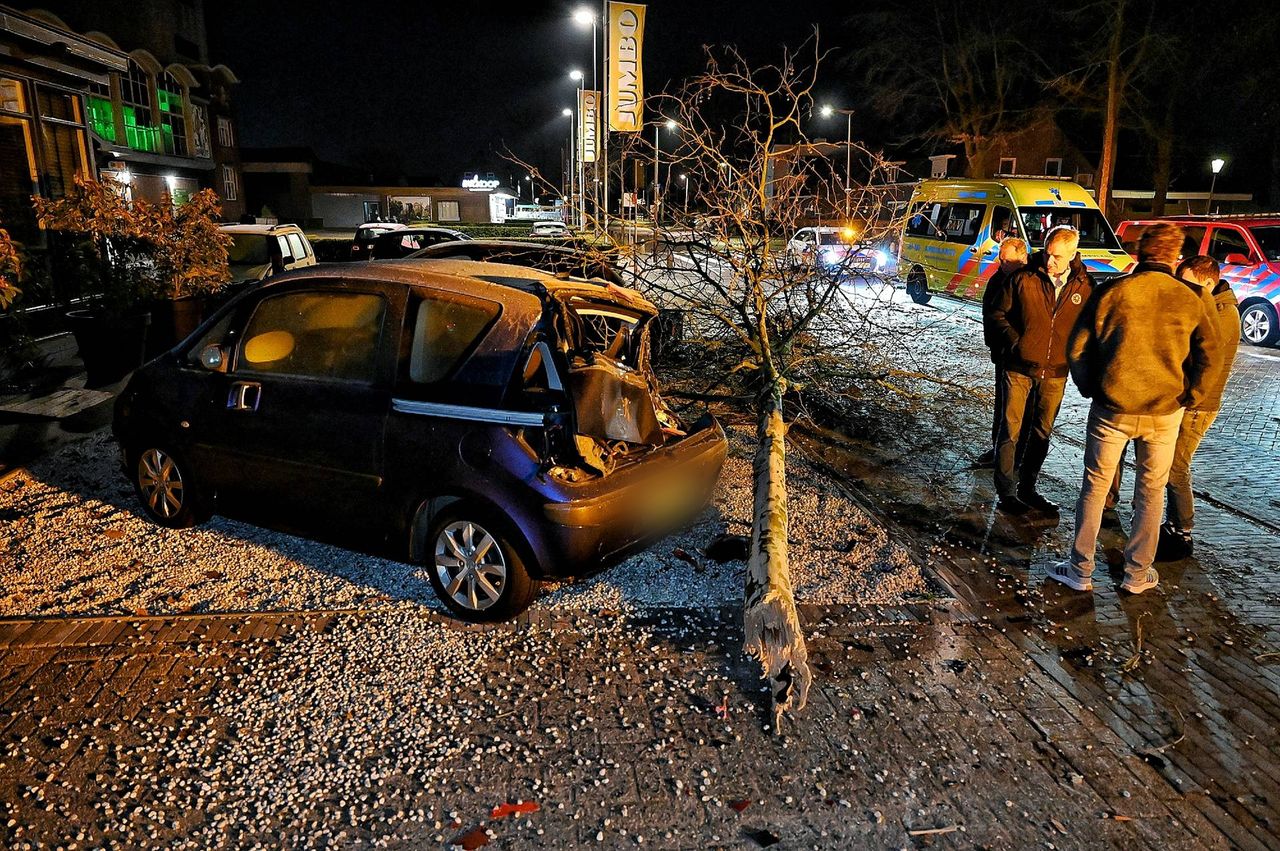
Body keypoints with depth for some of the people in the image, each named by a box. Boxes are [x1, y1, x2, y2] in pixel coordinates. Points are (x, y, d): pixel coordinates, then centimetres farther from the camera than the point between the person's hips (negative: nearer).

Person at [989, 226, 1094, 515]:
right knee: (1011, 431, 1)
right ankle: (1005, 493, 9)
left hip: (1056, 372, 3)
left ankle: (1027, 488, 28)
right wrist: (1014, 342, -9)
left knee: (1041, 433, 13)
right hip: (1019, 368, -3)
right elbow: (998, 313, 2)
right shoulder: (1023, 278, -8)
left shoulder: (1085, 285, -1)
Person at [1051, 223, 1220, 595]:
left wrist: (1090, 389, 7)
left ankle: (1080, 571, 13)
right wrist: (1188, 399, 10)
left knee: (1094, 487, 8)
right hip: (1165, 412, 2)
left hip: (1112, 408, -2)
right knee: (1151, 492, 14)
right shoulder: (1190, 300, 0)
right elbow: (1208, 357, 0)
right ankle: (1137, 573, 23)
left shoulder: (1112, 291, -6)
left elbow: (1077, 347, -5)